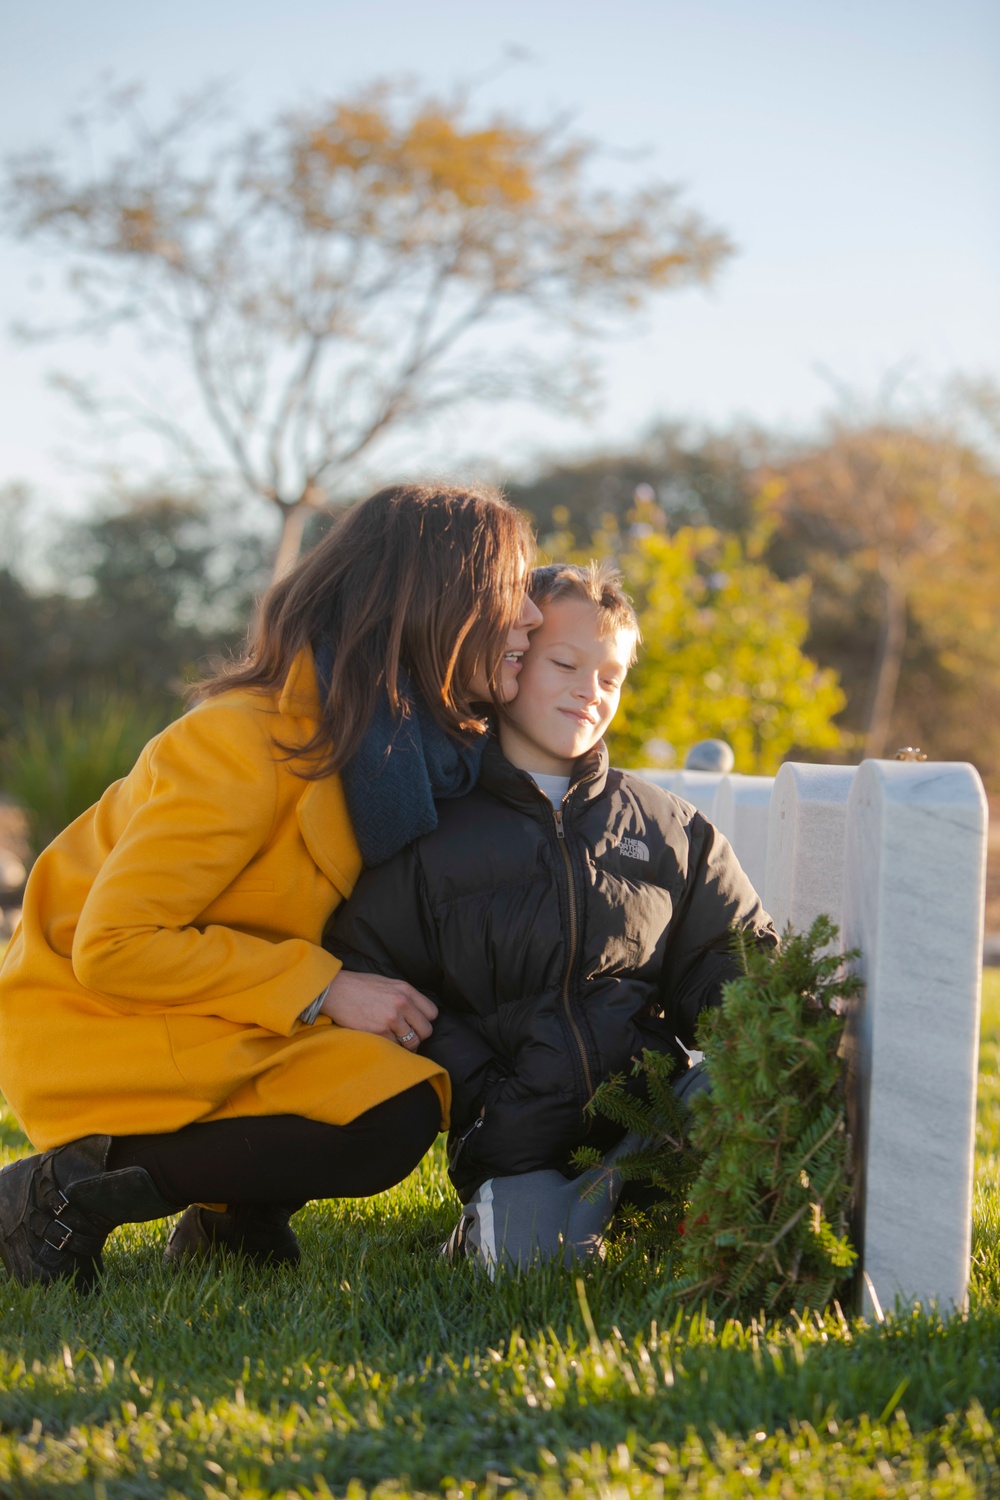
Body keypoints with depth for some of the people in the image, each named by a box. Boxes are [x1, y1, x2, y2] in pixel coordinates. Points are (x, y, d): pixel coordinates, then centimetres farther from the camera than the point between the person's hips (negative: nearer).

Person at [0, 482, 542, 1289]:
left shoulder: (417, 740, 0)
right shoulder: (249, 742, -25)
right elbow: (115, 945, -25)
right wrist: (321, 990, -25)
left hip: (223, 1020, 8)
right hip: (99, 1020, -8)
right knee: (387, 1118, -24)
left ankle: (234, 1210, 4)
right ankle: (71, 1193, -14)